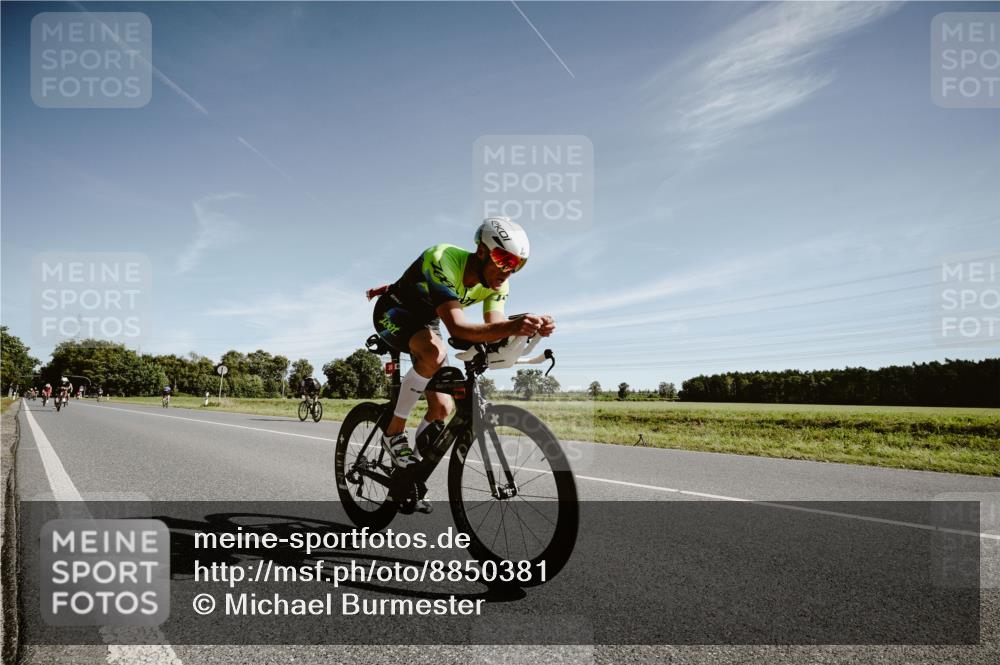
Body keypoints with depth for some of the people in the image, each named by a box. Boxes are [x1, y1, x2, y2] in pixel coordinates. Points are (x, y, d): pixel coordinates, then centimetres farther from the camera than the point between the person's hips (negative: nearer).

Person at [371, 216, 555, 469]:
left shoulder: (497, 284, -15)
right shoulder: (443, 261, -36)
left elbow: (495, 330, -23)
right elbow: (457, 327, -46)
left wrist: (532, 327, -43)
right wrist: (511, 326, -61)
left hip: (425, 322, 7)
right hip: (393, 313, -6)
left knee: (442, 408, -3)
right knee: (435, 353, -38)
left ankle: (420, 449, 28)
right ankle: (394, 432, -20)